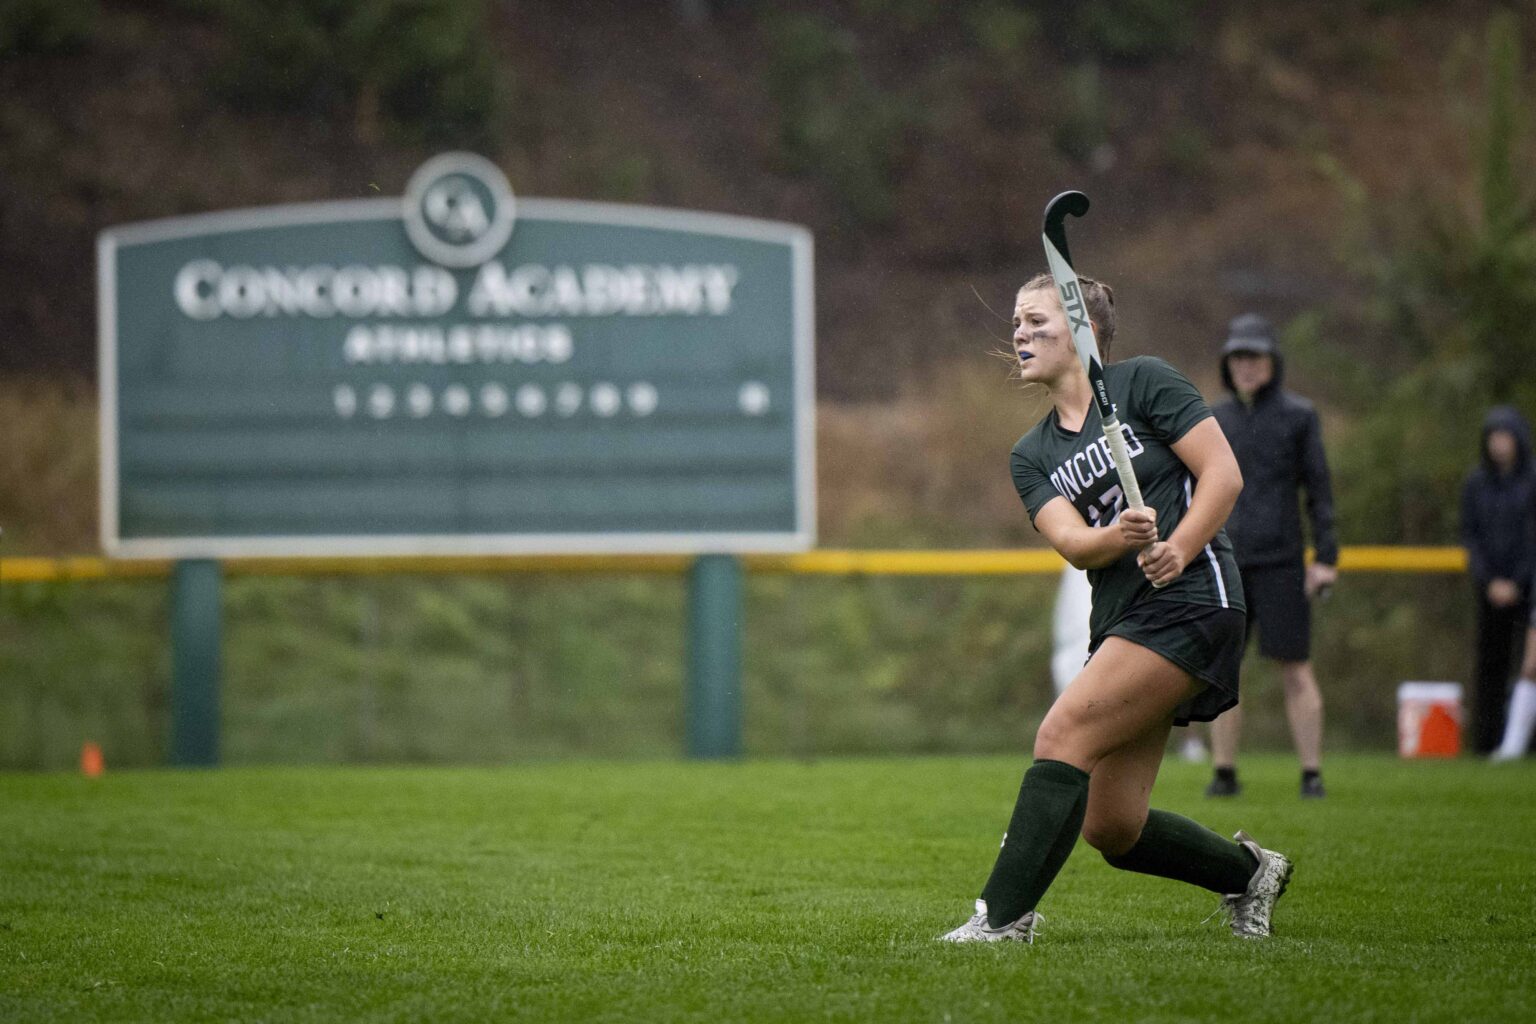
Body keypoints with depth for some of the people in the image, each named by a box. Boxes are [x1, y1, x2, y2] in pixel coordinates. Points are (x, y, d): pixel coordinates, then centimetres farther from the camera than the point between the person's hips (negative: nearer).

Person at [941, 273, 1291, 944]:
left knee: (1062, 734, -21)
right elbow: (1072, 543, -3)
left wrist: (1177, 551, -21)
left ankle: (1004, 915, -22)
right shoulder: (1031, 455, 14)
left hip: (1189, 603, -7)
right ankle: (1248, 871, 28)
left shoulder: (1144, 382, 0)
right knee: (1110, 829, 3)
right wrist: (1121, 537, -26)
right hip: (1118, 622, 7)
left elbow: (1223, 474, -6)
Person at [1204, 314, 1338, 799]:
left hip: (1280, 559, -3)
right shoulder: (1215, 421, 10)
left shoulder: (1299, 416, 1)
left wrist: (1326, 559, -7)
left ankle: (1312, 774, -2)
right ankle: (1224, 773, 8)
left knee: (1296, 669, -4)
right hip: (1225, 559, 4)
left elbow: (1319, 488, 0)